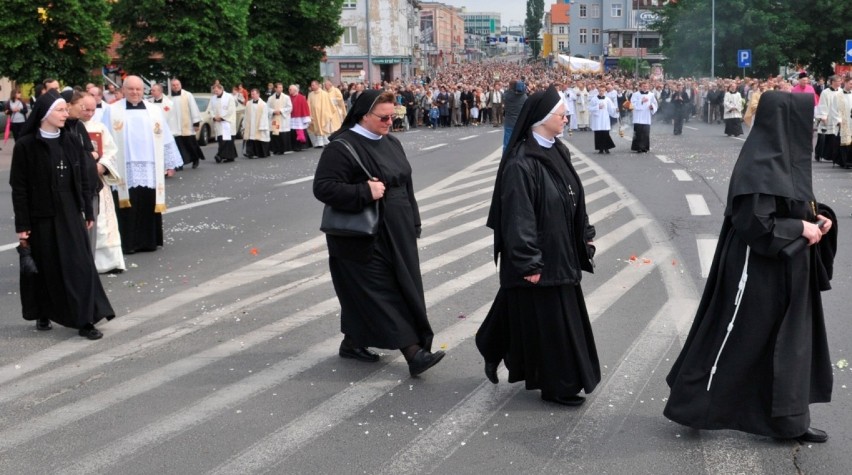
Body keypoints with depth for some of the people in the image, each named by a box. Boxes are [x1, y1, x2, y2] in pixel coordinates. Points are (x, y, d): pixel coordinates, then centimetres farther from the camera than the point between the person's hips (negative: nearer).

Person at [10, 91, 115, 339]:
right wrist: (22, 225, -10)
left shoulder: (71, 143, 5)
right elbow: (19, 187, -8)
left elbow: (82, 180, 11)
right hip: (41, 216, -3)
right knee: (45, 267, 7)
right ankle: (43, 314, 26)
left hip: (71, 214, 3)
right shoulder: (26, 146, -8)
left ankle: (85, 319, -1)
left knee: (79, 265, -2)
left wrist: (88, 212, 10)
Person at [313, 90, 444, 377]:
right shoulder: (342, 147, -14)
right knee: (383, 295, -6)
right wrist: (365, 192, -26)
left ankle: (353, 342, 26)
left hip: (396, 234, 8)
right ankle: (413, 352, -8)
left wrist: (413, 224, 17)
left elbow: (405, 185, 18)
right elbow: (323, 188, -20)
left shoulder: (391, 143, 11)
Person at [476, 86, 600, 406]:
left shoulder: (558, 152, 6)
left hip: (561, 253, 9)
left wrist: (585, 235, 15)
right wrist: (528, 263, -21)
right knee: (545, 319, 1)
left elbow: (574, 199, 16)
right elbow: (517, 217, -22)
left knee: (563, 315, 18)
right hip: (538, 257, -9)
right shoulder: (521, 163, -21)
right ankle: (557, 385, 15)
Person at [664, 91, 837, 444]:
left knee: (790, 344, 14)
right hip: (757, 271, -10)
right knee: (736, 339, 2)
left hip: (786, 271, 10)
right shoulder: (758, 166, -22)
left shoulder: (784, 158, 7)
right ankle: (692, 404, 17)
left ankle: (789, 421, 25)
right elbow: (755, 223, -24)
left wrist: (818, 217, 0)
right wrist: (801, 228, -17)